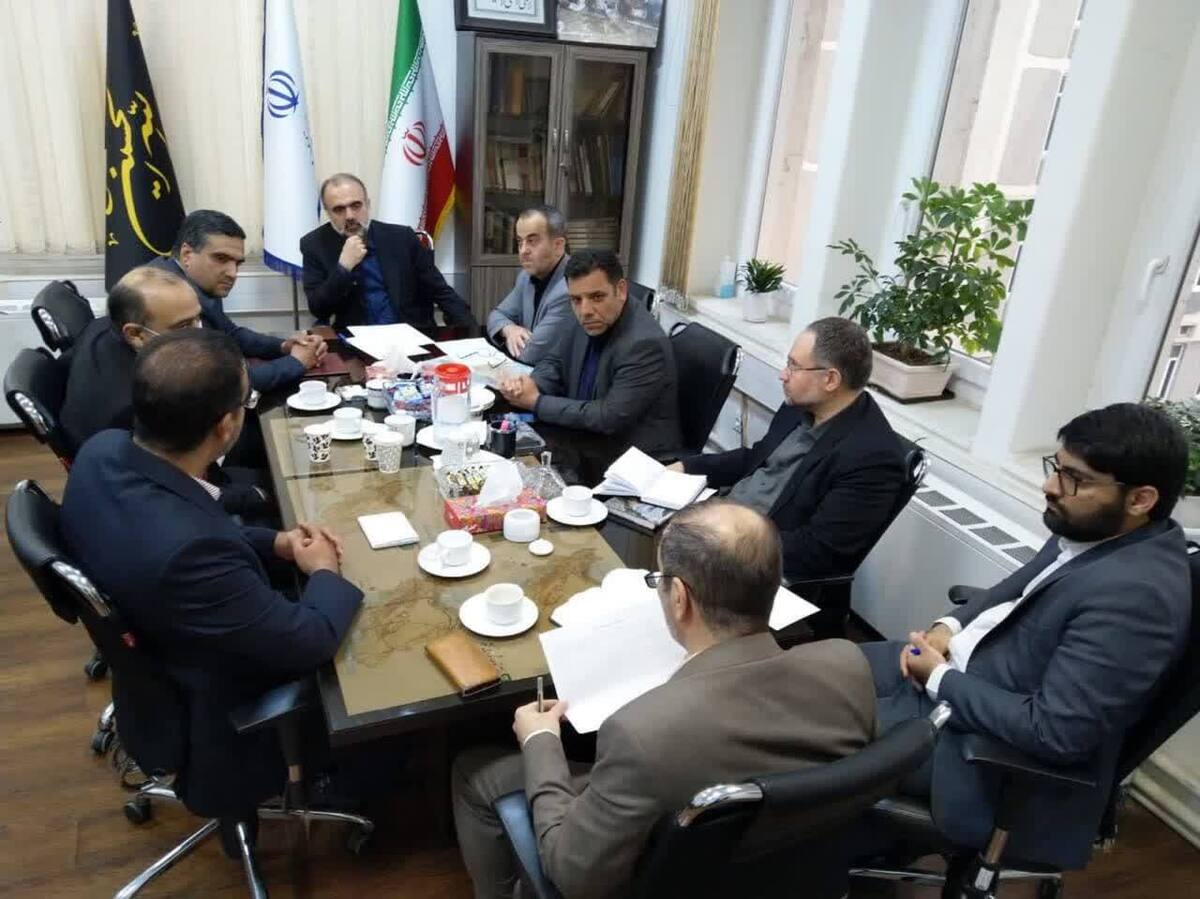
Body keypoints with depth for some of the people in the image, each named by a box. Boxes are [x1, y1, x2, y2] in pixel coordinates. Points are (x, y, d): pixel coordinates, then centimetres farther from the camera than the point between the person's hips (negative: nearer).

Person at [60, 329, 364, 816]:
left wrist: (275, 543, -6)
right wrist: (325, 572, -10)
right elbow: (310, 641, -28)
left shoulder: (103, 450, -17)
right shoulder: (187, 548, -42)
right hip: (211, 714, -7)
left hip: (153, 661, 7)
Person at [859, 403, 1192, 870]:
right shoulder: (1098, 531, -3)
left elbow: (1055, 732, -31)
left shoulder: (1135, 593, -30)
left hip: (994, 740, -9)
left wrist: (941, 680, -19)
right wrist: (949, 626, -1)